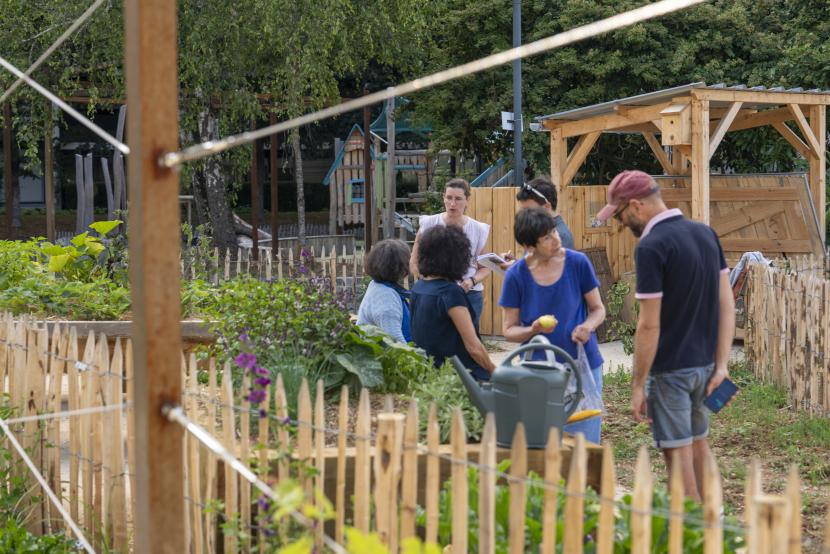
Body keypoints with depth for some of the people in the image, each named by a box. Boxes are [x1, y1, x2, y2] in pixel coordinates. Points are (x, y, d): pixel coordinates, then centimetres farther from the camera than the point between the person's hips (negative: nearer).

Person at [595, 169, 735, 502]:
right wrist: (721, 364, 6)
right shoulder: (706, 233, 5)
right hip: (705, 363, 8)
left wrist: (638, 385, -13)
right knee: (698, 443, 21)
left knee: (678, 453, 2)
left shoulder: (651, 247, -19)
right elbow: (727, 305, 5)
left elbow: (650, 325, -20)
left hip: (670, 369, -8)